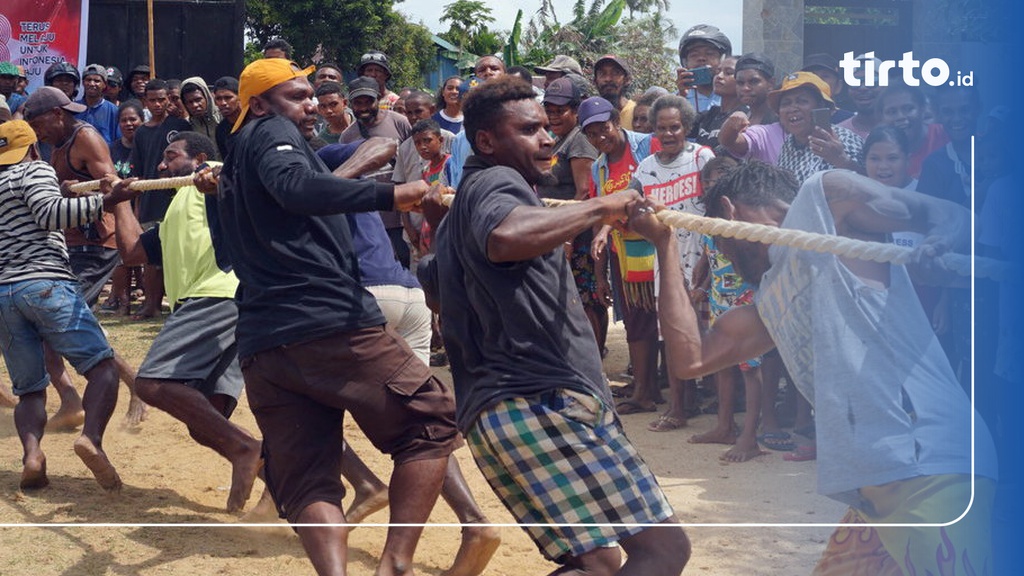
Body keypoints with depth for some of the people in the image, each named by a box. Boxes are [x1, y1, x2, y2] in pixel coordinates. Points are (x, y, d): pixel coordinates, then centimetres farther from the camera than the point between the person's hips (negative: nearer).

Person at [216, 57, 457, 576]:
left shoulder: (233, 165, 27)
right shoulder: (272, 132, 2)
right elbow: (298, 186, -20)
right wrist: (390, 195, -28)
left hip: (261, 345, 8)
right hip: (332, 323, -8)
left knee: (306, 479, 5)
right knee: (430, 419, 4)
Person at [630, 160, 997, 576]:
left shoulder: (823, 198, 6)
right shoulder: (768, 301, 27)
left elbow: (954, 217, 5)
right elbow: (689, 360, 20)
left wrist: (936, 245, -20)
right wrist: (665, 243, 27)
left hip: (928, 467, -9)